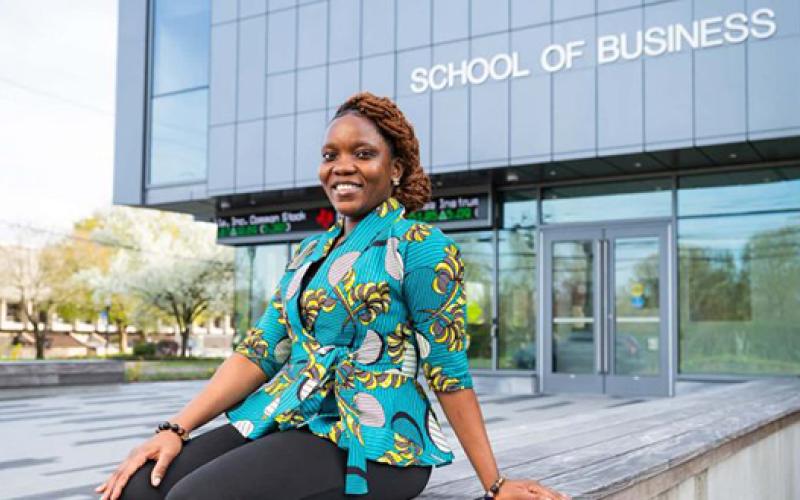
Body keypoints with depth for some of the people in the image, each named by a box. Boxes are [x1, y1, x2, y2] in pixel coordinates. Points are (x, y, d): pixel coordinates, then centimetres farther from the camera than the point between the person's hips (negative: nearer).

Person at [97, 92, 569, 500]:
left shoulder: (420, 246, -5)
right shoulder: (311, 252, 17)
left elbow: (450, 372, -5)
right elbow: (259, 351, 10)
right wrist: (176, 429, -1)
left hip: (371, 440, -6)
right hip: (286, 421, 7)